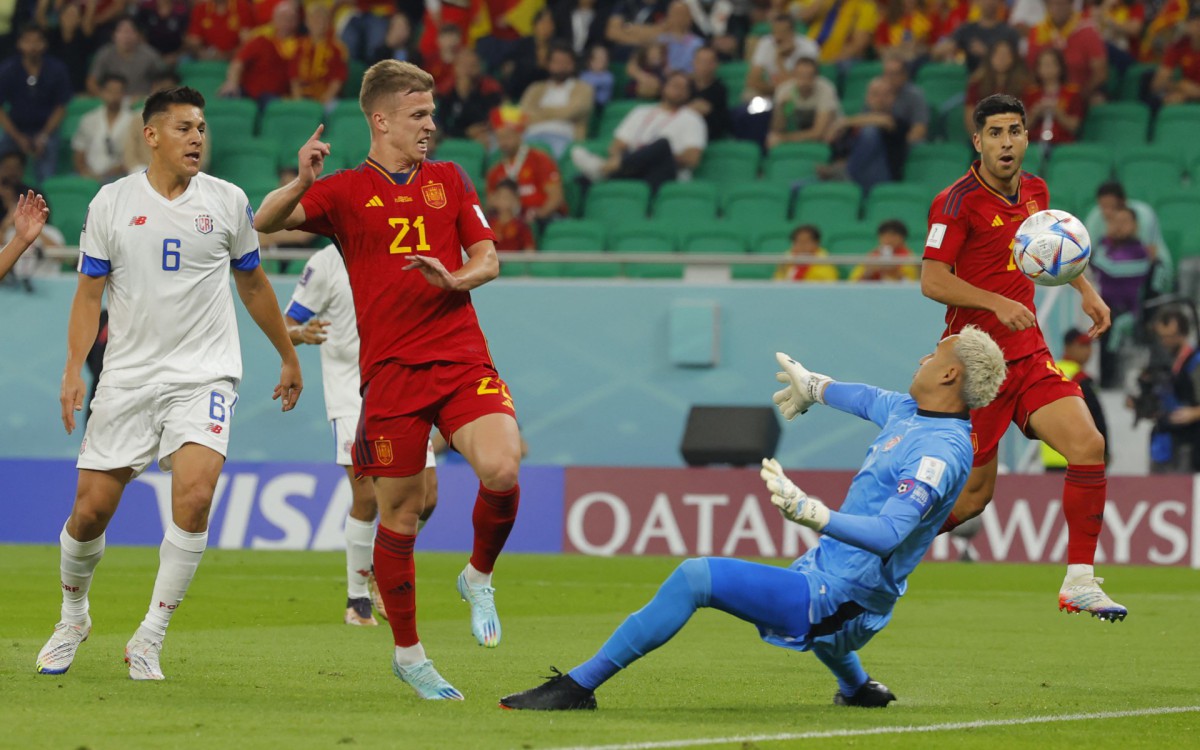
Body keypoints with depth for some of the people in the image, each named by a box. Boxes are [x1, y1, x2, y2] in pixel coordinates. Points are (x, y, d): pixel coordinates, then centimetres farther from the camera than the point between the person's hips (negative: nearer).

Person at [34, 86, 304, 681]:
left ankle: (150, 639, -11)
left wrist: (289, 357, 23)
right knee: (89, 511, -1)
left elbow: (253, 284, 18)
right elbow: (89, 293, 6)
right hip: (127, 379, 1)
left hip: (205, 375, 0)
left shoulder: (228, 201, 4)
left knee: (194, 495, -23)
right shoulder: (111, 203, 2)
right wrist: (74, 370, -5)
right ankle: (73, 617, 29)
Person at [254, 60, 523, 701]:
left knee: (502, 469, -22)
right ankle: (407, 653, 17)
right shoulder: (346, 191, 6)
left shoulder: (448, 180, 16)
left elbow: (488, 259, 13)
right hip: (391, 371, -2)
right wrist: (301, 185, -28)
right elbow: (265, 222, -7)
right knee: (400, 511, 1)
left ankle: (478, 577, 7)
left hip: (462, 359, 2)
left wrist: (455, 278, -9)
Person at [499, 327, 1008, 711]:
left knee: (696, 576, -22)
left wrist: (810, 513, -49)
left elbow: (888, 534, -37)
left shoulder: (941, 451, -24)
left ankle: (580, 684, -21)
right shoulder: (908, 412, 6)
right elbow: (870, 400, 31)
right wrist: (813, 388, 49)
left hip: (837, 599, -11)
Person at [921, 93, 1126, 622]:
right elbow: (932, 281, -19)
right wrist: (998, 303, -30)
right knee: (973, 495, -2)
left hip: (1029, 356, 6)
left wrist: (1085, 291, 21)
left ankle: (1079, 583, -8)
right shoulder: (958, 202, -13)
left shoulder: (1035, 191, 8)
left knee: (1088, 445, -14)